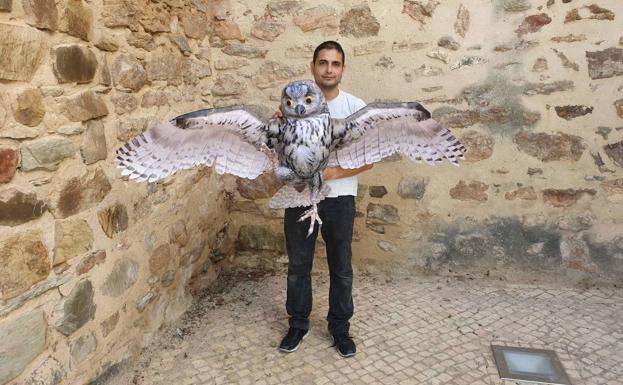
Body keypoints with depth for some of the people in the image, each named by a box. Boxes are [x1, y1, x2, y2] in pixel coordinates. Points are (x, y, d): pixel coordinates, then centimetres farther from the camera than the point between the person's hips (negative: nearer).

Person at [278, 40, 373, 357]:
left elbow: (368, 158, -6)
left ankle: (339, 327, 31)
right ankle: (298, 324, 33)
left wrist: (330, 173, -18)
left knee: (341, 268, 11)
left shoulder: (355, 107, -5)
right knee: (298, 265, 13)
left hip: (339, 199, -1)